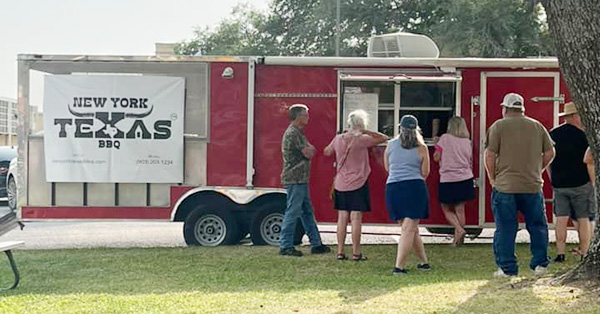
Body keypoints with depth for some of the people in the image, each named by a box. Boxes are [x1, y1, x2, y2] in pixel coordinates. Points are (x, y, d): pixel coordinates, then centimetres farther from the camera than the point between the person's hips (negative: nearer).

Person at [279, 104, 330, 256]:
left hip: (300, 180, 10)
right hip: (295, 179, -10)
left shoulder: (298, 132, 19)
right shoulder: (292, 133, -15)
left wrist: (309, 149, -2)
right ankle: (285, 246, -2)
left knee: (307, 212, 12)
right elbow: (308, 153, -16)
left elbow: (310, 150, 18)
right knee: (293, 212, -7)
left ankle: (316, 244, 18)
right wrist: (309, 149, 4)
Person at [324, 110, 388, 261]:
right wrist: (366, 132, -3)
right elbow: (384, 138, -7)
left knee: (342, 218, 8)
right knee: (356, 219, -1)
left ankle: (340, 252, 10)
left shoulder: (338, 139, 2)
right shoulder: (362, 140, -12)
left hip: (341, 184, 5)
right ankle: (356, 253, 2)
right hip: (358, 184, -4)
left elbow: (327, 152, 19)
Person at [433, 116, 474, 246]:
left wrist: (436, 146, 13)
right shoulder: (467, 142, 7)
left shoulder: (445, 138, -6)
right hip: (465, 178, 4)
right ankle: (458, 238, 8)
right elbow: (470, 163, 14)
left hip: (447, 180, -4)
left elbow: (436, 158, -4)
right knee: (460, 209, 7)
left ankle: (459, 229, -12)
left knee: (446, 209, 8)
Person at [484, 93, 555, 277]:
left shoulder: (498, 126, -3)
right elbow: (550, 153, 8)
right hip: (532, 186, 3)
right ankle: (540, 264, 16)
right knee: (537, 226, 14)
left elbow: (490, 155, -8)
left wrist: (492, 179, 3)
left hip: (505, 186, -2)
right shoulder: (537, 126, 8)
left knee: (505, 229, 4)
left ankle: (507, 268, 6)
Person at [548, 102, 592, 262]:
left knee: (561, 219, 4)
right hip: (580, 183, -5)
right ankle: (583, 253, 3)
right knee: (583, 219, 3)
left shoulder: (552, 134, 7)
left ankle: (560, 253, 0)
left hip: (558, 183, 5)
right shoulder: (581, 135, -9)